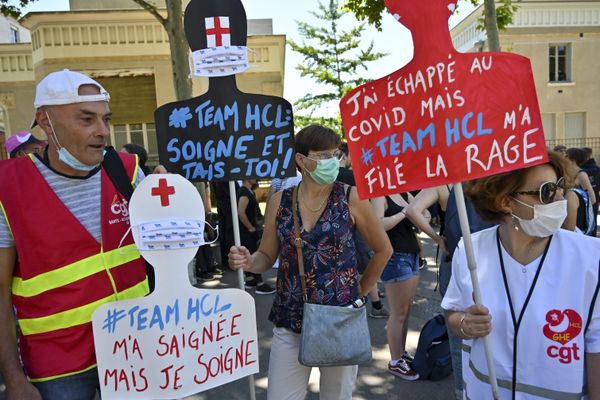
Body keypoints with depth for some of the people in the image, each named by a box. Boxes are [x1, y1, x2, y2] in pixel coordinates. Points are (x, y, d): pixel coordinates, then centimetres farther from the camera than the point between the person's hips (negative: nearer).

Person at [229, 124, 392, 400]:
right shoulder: (279, 201, -2)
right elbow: (267, 256, 5)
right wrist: (247, 262, -15)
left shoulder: (351, 199, -8)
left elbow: (383, 249, 4)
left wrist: (361, 290, 6)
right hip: (290, 321, 1)